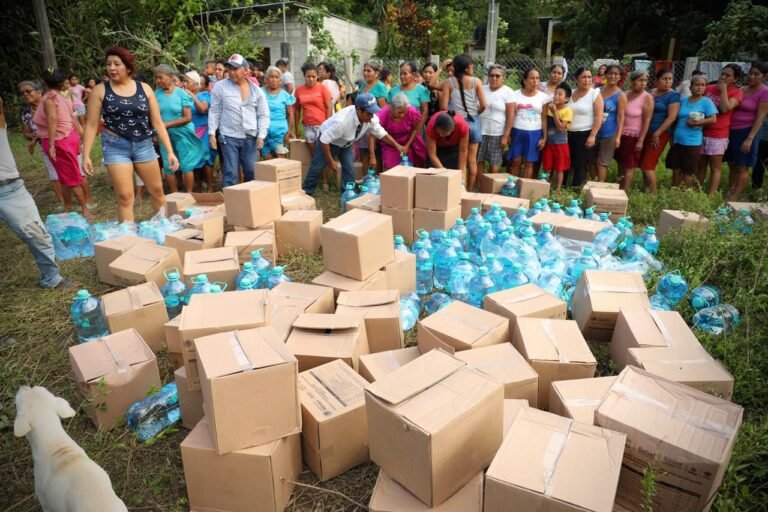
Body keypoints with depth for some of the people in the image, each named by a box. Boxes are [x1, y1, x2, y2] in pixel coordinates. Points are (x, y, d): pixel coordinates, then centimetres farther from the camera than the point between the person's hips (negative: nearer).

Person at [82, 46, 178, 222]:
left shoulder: (144, 89, 1)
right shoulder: (100, 90, -3)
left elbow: (157, 122, 2)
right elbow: (91, 125, -2)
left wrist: (170, 151, -3)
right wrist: (86, 155, -8)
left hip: (143, 145, 2)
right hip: (116, 147, -2)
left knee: (157, 190, 11)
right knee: (125, 196, -3)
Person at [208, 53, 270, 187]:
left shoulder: (256, 90, 6)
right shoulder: (220, 86, 1)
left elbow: (263, 115, 8)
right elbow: (214, 112, 4)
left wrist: (261, 135, -1)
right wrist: (212, 133, -3)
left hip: (250, 138, 2)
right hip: (229, 137, -2)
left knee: (252, 172, 7)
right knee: (230, 173, 0)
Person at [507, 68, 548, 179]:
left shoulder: (543, 96, 3)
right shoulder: (516, 94, 2)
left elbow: (544, 118, 4)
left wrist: (544, 137, -1)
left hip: (534, 133, 0)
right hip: (517, 131, 0)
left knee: (529, 163, 3)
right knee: (516, 161, 2)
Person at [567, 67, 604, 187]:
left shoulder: (595, 94, -5)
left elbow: (599, 117, -10)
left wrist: (592, 136, -16)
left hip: (585, 135, -4)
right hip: (569, 134, 5)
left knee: (579, 165, 0)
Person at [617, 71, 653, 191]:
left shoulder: (647, 98, -11)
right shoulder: (625, 94, 3)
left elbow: (647, 121, -13)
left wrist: (641, 140, -17)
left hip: (634, 136, -5)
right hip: (620, 134, 5)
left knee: (629, 166, 1)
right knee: (621, 164, 11)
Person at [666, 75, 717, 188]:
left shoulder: (706, 101, -4)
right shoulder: (683, 101, 9)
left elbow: (713, 119, -12)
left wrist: (695, 123, -17)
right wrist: (672, 134, 10)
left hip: (692, 142, -4)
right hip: (677, 140, 4)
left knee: (688, 171, 4)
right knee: (676, 169, 10)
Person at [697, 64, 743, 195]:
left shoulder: (737, 92, -4)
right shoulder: (709, 88, 8)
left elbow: (725, 108, -19)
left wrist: (723, 90, -11)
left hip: (718, 136, -4)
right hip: (701, 132, 4)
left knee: (715, 168, 1)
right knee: (700, 165, 11)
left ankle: (710, 196, 2)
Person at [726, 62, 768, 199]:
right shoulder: (741, 90, 13)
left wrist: (750, 138, -17)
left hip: (747, 131, -6)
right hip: (732, 131, 6)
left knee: (742, 167, -3)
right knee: (732, 165, 10)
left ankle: (733, 199, -2)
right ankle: (728, 194, 16)